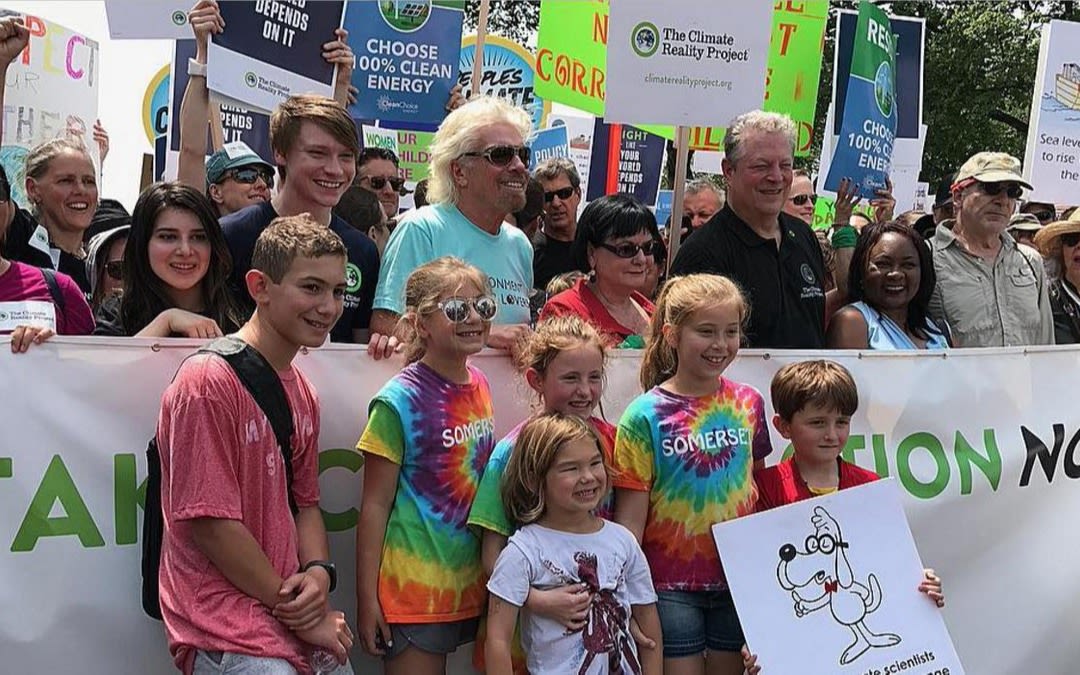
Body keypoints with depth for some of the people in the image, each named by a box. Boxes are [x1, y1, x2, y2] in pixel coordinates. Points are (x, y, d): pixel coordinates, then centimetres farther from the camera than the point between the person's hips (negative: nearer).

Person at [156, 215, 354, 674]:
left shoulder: (301, 391, 11)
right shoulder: (209, 381, -15)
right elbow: (209, 522, -17)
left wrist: (318, 573, -5)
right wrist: (300, 612, -11)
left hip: (299, 617, 8)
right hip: (228, 630, -7)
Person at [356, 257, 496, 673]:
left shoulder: (479, 386, 6)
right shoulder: (400, 401, -13)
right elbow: (375, 504, -11)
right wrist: (366, 597, -12)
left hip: (468, 584, 6)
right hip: (412, 590, -6)